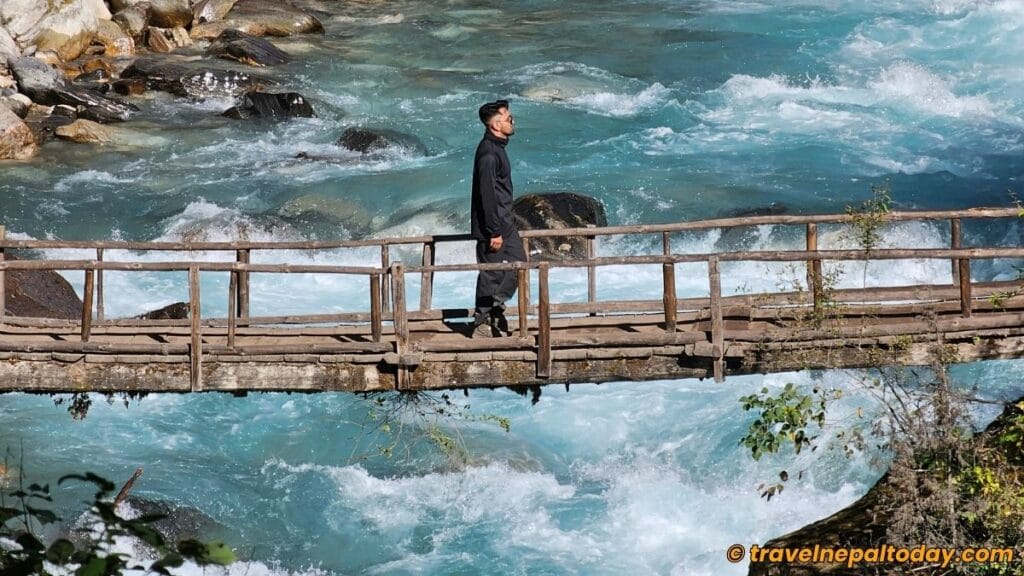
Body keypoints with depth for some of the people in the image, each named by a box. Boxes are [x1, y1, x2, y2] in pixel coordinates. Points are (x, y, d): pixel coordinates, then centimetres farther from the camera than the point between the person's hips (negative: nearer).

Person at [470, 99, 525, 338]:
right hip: (491, 224, -10)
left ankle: (495, 306, 23)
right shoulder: (488, 153, -21)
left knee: (518, 261, 13)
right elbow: (487, 194, -24)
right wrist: (494, 232, -23)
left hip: (504, 222, 10)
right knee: (491, 273, -2)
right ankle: (482, 324, 7)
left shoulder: (497, 147, 12)